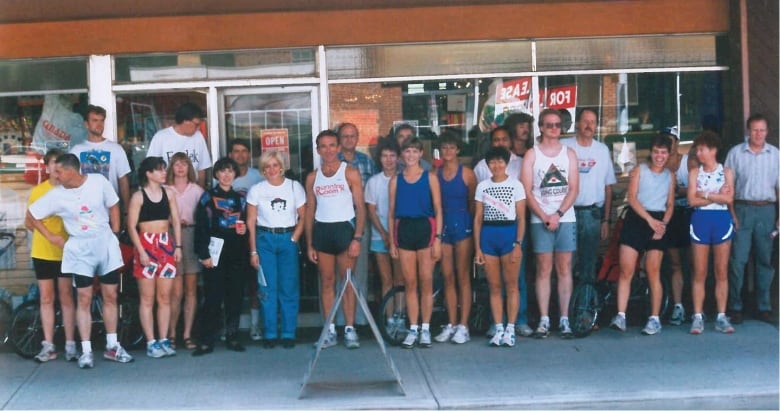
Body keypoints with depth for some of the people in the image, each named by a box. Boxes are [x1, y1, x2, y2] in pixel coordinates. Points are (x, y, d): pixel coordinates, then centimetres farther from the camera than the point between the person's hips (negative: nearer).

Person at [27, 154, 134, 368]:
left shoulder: (99, 182, -7)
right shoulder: (56, 195, -6)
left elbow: (113, 206, 4)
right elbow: (31, 214, 4)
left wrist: (115, 234, 1)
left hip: (105, 242, 1)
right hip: (79, 248, -1)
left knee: (110, 296, 7)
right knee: (84, 299, -2)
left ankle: (112, 346, 17)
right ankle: (86, 351, 4)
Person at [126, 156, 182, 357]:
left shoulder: (168, 193, 8)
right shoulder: (138, 196, -4)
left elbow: (175, 222, 10)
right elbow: (131, 226, -7)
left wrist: (178, 246, 2)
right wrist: (141, 251, -13)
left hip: (166, 245, 4)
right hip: (146, 245, -4)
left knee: (164, 297, 5)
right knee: (147, 298, 0)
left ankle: (163, 340, 11)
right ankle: (151, 343, 3)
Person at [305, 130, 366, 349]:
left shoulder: (350, 173, 0)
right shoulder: (312, 177, 9)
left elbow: (360, 207, -3)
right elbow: (310, 211, 11)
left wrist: (357, 238, -13)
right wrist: (309, 244, 6)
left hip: (344, 228, -3)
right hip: (321, 231, 3)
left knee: (347, 281, -2)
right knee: (326, 282, 6)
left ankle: (350, 329, 3)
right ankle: (330, 330, 10)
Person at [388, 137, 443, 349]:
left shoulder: (430, 177, 3)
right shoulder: (396, 180, 9)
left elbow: (438, 210, 1)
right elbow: (391, 212, 11)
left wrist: (438, 238, -7)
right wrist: (391, 241, 6)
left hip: (425, 228, -2)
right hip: (403, 229, 2)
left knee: (426, 282, 0)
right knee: (410, 283, 4)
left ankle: (425, 329, 8)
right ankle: (413, 329, 10)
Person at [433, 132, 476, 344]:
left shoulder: (467, 173, 0)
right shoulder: (435, 174, 8)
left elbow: (473, 203, 2)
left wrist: (474, 228, -1)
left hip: (462, 225, -3)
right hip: (442, 225, 3)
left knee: (463, 276, -1)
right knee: (447, 277, 6)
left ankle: (463, 326, 1)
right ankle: (451, 324, 11)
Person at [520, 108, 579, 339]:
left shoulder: (569, 153, 9)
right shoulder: (531, 154, 5)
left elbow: (574, 189, 3)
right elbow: (527, 191, -1)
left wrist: (558, 214, -9)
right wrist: (545, 216, -10)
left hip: (566, 218, 1)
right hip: (541, 220, -1)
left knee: (564, 269, 2)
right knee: (544, 269, -1)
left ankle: (564, 319, 5)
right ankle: (544, 320, 2)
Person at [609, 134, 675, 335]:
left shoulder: (670, 176, 13)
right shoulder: (639, 170, 5)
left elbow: (670, 204, 11)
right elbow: (632, 198, -5)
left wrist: (663, 223, -7)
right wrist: (649, 219, -14)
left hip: (658, 224, 2)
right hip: (636, 220, -2)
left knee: (653, 273, 1)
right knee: (626, 271, -9)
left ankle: (654, 319, 7)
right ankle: (620, 316, -9)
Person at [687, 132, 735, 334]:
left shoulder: (726, 172, 5)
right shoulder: (695, 173, 6)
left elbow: (728, 198, -9)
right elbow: (692, 200, -5)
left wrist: (705, 194, -8)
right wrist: (717, 195, -8)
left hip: (722, 221, 0)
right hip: (700, 221, 0)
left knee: (722, 272, 3)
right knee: (699, 272, 0)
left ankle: (721, 317, 9)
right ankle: (698, 317, 3)